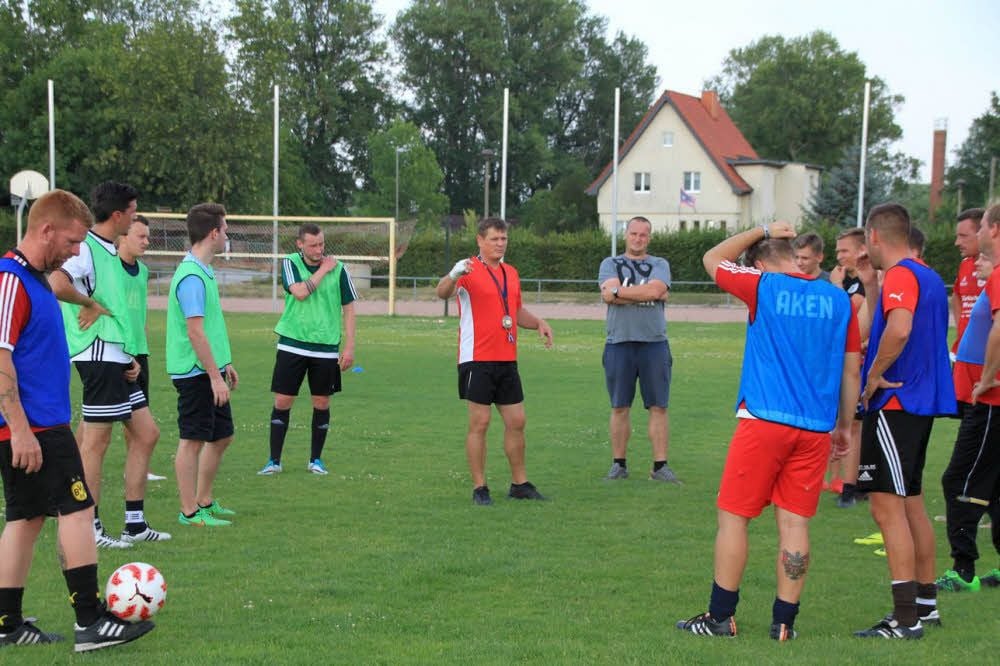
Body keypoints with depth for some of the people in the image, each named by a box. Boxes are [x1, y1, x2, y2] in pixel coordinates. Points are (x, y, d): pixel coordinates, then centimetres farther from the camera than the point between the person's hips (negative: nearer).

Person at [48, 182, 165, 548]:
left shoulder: (111, 253, 16)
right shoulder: (86, 248, -13)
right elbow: (56, 284, -33)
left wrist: (132, 359, 13)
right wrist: (92, 304, -16)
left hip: (119, 359, 10)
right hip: (99, 356, -10)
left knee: (146, 433, 11)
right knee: (96, 441, -4)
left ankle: (135, 522, 17)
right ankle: (90, 528, 4)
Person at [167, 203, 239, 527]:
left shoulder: (203, 272, 13)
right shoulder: (191, 277, -19)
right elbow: (195, 333, -22)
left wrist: (224, 365, 24)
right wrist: (215, 376, -21)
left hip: (210, 370, 10)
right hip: (195, 373, -10)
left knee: (221, 436, 16)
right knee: (193, 440, -2)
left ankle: (204, 501, 27)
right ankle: (190, 512, 5)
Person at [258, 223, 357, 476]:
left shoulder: (338, 268, -2)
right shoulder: (290, 263, -2)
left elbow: (348, 309, 3)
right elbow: (300, 292, -20)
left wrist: (349, 346, -2)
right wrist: (323, 270, -13)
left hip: (326, 347, 1)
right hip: (292, 344, -1)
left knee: (322, 403, 6)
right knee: (282, 402, 0)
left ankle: (316, 459, 20)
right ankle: (274, 460, 8)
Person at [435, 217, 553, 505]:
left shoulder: (511, 272, 15)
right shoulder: (469, 269, -7)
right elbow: (442, 292, -26)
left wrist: (539, 323, 7)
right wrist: (453, 276, -48)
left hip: (507, 360, 7)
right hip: (477, 360, -7)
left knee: (516, 422, 9)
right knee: (480, 423, -4)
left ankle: (520, 484, 20)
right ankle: (479, 488, 4)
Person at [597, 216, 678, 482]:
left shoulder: (659, 265, 10)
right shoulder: (611, 264, 10)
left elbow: (655, 289, -11)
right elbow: (608, 294, -10)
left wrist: (619, 291, -8)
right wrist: (646, 294, -9)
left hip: (654, 343, 0)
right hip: (619, 343, 0)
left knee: (658, 407, -1)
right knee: (620, 408, 5)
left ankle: (660, 466, 2)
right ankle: (619, 464, 13)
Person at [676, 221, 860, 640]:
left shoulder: (763, 286, -3)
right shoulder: (838, 299, 7)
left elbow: (712, 259, 15)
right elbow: (852, 372, 10)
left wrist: (761, 231, 21)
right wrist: (845, 425, 19)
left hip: (763, 422, -4)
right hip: (816, 429, 4)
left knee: (734, 517, 6)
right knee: (794, 523, 7)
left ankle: (721, 617, 9)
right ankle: (784, 622, 10)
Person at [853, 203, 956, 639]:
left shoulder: (900, 276, -14)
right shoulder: (929, 277, 16)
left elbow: (899, 329, -32)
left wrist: (875, 375, -20)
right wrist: (870, 285, 17)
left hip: (894, 403, -10)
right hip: (919, 402, 10)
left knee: (887, 506, -9)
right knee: (910, 504, 18)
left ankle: (905, 619, -10)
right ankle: (926, 604, 26)